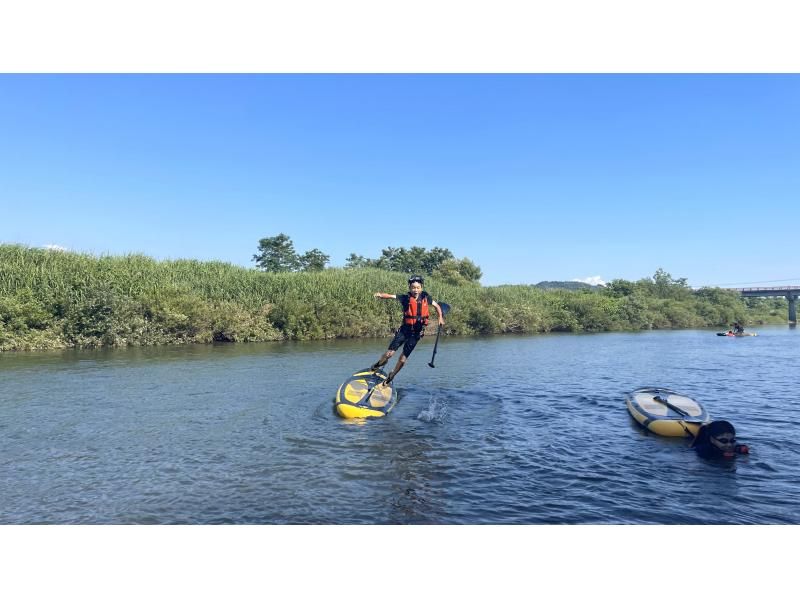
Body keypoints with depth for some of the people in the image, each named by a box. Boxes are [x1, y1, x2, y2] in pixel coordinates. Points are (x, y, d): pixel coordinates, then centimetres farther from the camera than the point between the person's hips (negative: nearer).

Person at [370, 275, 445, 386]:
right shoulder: (406, 298, -6)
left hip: (416, 332, 1)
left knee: (403, 359, 3)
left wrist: (440, 317, 4)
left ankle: (391, 376, 29)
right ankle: (378, 364, 26)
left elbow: (437, 305, 16)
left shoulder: (426, 298, 0)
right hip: (404, 329, -1)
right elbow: (390, 296, -18)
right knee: (389, 353, -9)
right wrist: (381, 295, -37)